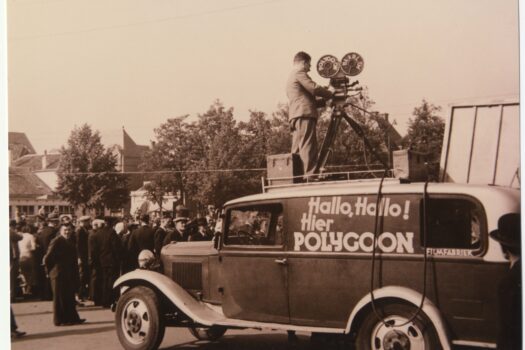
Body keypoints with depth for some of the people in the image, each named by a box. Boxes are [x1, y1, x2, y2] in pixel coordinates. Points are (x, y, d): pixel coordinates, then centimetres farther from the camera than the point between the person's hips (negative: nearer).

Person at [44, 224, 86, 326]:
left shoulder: (69, 242, 14)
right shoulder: (56, 241, -14)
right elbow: (48, 258, -18)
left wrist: (76, 275, 15)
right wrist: (50, 270, -9)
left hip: (68, 275, 9)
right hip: (59, 274, -9)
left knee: (69, 297, 14)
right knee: (60, 297, -1)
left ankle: (72, 318, 21)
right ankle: (60, 320, 6)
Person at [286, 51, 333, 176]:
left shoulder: (290, 78, 30)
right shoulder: (299, 72, 0)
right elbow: (314, 88, -10)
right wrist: (331, 94, 3)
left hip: (295, 117, 10)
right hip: (304, 115, -10)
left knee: (297, 150, 4)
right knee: (308, 147, -16)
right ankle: (311, 175, -24)